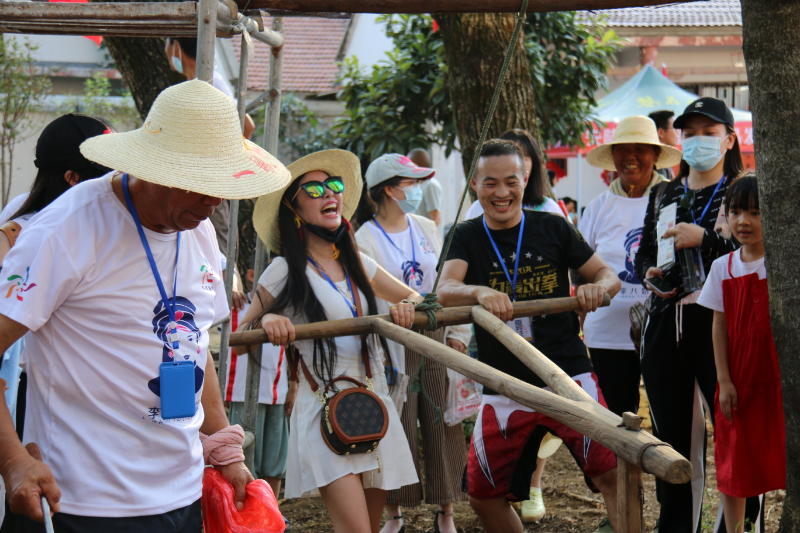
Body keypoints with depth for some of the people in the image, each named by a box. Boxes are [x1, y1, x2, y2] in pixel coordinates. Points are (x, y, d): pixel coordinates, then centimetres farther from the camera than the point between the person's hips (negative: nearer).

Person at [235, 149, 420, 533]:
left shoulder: (358, 264, 11)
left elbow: (412, 296, 23)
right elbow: (239, 340, 0)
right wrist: (266, 320, -21)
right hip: (324, 411, -6)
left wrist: (407, 306, 0)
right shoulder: (285, 272, -4)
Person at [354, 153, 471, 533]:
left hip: (436, 338, 4)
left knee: (445, 425, 4)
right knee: (397, 429, 2)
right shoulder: (364, 240, -4)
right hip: (395, 346, -4)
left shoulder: (427, 230, 10)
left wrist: (458, 333, 4)